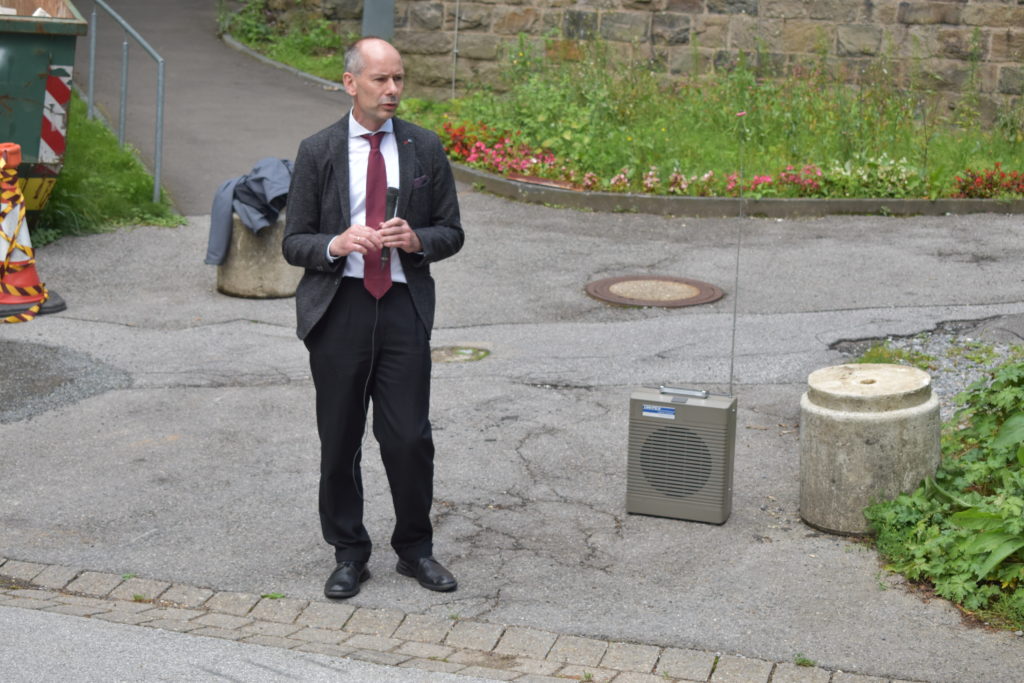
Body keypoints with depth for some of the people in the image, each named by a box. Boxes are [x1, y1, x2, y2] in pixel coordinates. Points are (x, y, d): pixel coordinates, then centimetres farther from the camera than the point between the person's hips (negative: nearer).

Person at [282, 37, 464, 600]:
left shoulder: (425, 149, 5)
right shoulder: (317, 152, 1)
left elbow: (451, 232, 10)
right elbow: (293, 243, 2)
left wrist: (417, 240, -12)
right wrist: (335, 245, -19)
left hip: (403, 305, 1)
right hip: (338, 307, 0)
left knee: (409, 438, -2)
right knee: (339, 442, 6)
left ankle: (414, 549, 18)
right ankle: (348, 554, 22)